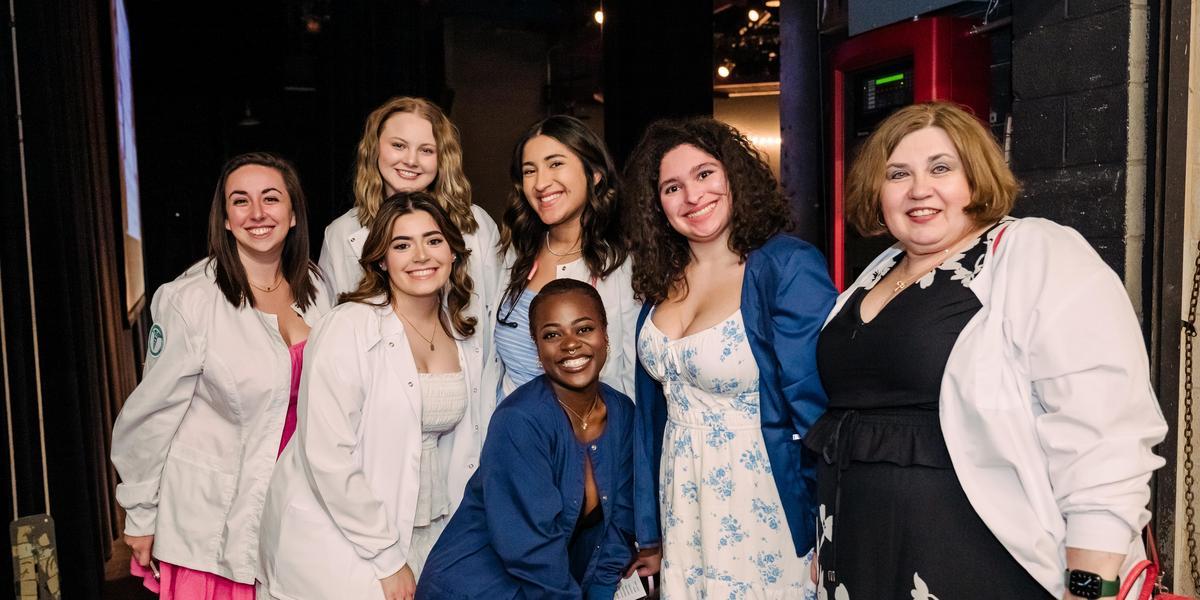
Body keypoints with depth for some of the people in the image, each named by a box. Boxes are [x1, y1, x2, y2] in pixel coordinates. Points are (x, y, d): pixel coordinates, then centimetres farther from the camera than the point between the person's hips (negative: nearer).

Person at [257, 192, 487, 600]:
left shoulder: (465, 337, 3)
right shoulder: (348, 329, -15)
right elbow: (329, 458, -18)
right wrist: (387, 559, -15)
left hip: (426, 535, 5)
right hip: (339, 539, -5)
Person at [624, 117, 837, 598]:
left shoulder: (789, 266, -16)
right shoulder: (663, 279, 3)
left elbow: (818, 410, -18)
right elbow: (652, 411, 8)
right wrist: (650, 533, 12)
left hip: (765, 501, -6)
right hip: (682, 509, 6)